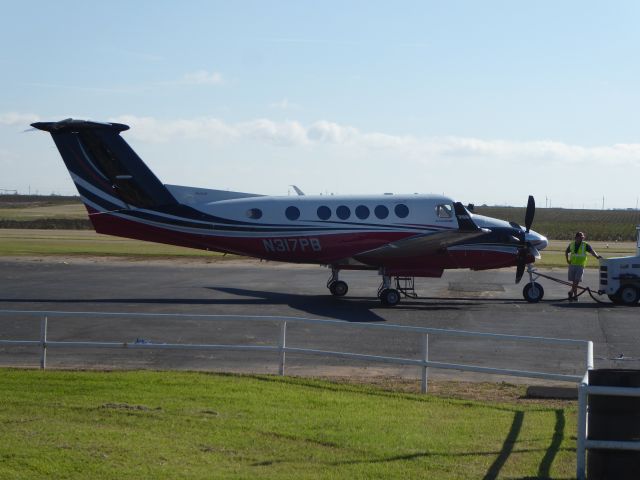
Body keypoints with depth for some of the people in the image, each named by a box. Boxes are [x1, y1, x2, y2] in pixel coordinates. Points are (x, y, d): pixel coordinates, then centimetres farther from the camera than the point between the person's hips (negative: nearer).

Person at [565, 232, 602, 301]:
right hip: (572, 265, 2)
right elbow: (566, 251, 23)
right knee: (574, 281, 2)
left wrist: (596, 256, -35)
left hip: (580, 266, -2)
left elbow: (592, 251, -17)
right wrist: (567, 259, 10)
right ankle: (575, 295, 12)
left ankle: (571, 293, 5)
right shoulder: (572, 244, 6)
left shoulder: (585, 245, -3)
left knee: (576, 280, -11)